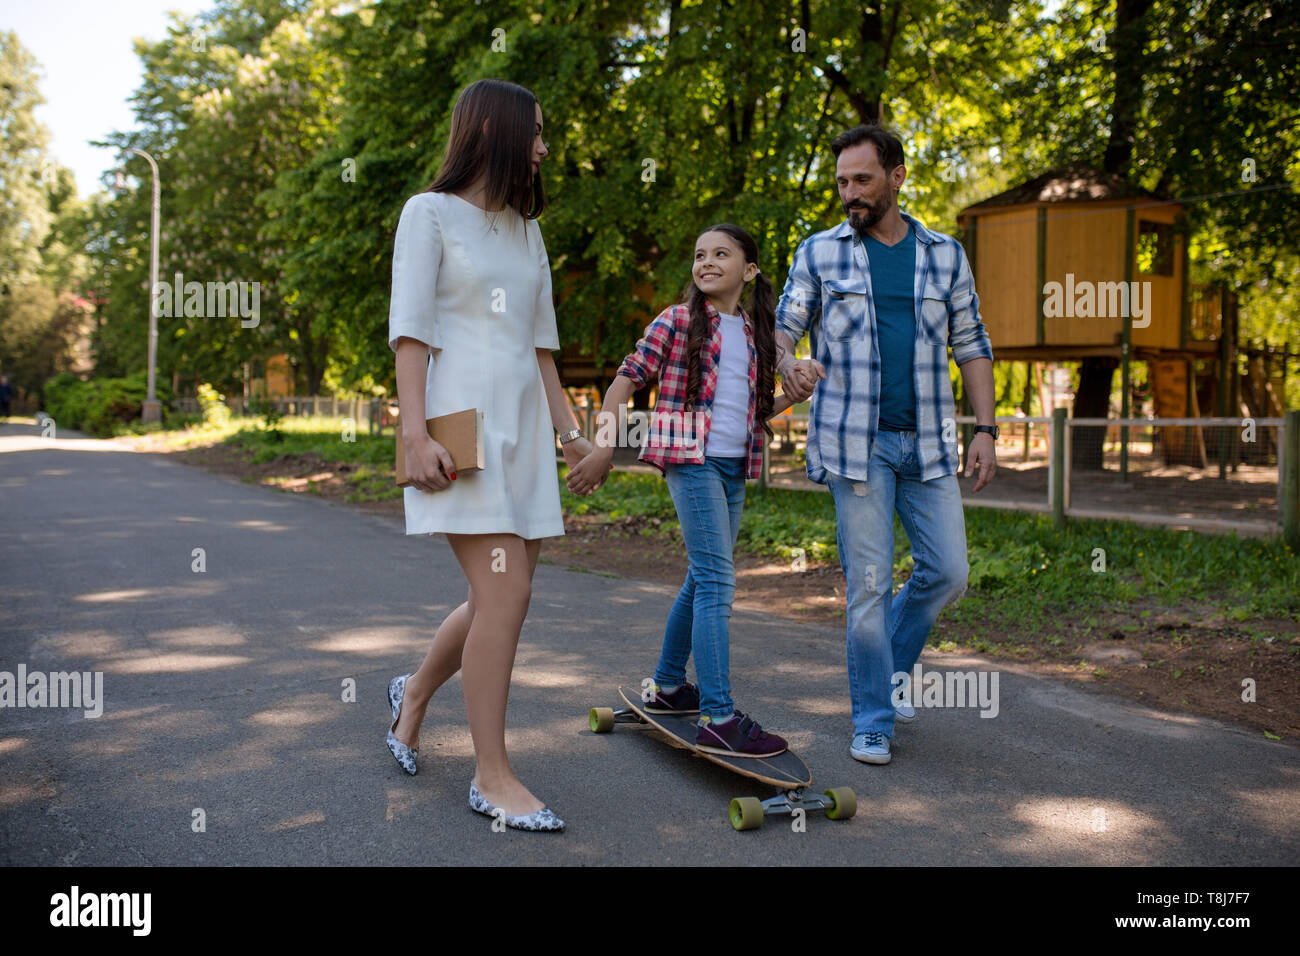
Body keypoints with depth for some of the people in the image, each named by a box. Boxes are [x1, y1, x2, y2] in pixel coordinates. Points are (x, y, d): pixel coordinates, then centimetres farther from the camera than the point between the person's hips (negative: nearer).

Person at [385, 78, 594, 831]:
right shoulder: (430, 213, 1)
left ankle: (416, 692, 33)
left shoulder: (526, 229, 21)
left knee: (503, 597, 6)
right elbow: (410, 329, -7)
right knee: (506, 594, -13)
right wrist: (415, 433, -16)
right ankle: (493, 777, -1)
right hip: (463, 418, -7)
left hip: (523, 425, 7)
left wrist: (568, 429, 15)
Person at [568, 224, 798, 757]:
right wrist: (604, 449, -8)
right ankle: (719, 719, -16)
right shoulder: (676, 322, -1)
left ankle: (666, 685, 30)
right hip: (690, 458, -7)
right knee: (717, 582, -15)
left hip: (733, 467, 7)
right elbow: (626, 380, -2)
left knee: (702, 580, 14)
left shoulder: (755, 333, 15)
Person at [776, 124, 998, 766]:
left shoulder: (945, 254, 10)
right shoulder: (820, 252, 5)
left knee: (946, 572, 1)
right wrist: (787, 363, -22)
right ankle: (873, 720, 11)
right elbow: (784, 323, 2)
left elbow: (971, 347, 12)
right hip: (857, 444, -2)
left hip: (927, 442, 3)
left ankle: (889, 668, 28)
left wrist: (986, 429, 4)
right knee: (868, 585, -2)